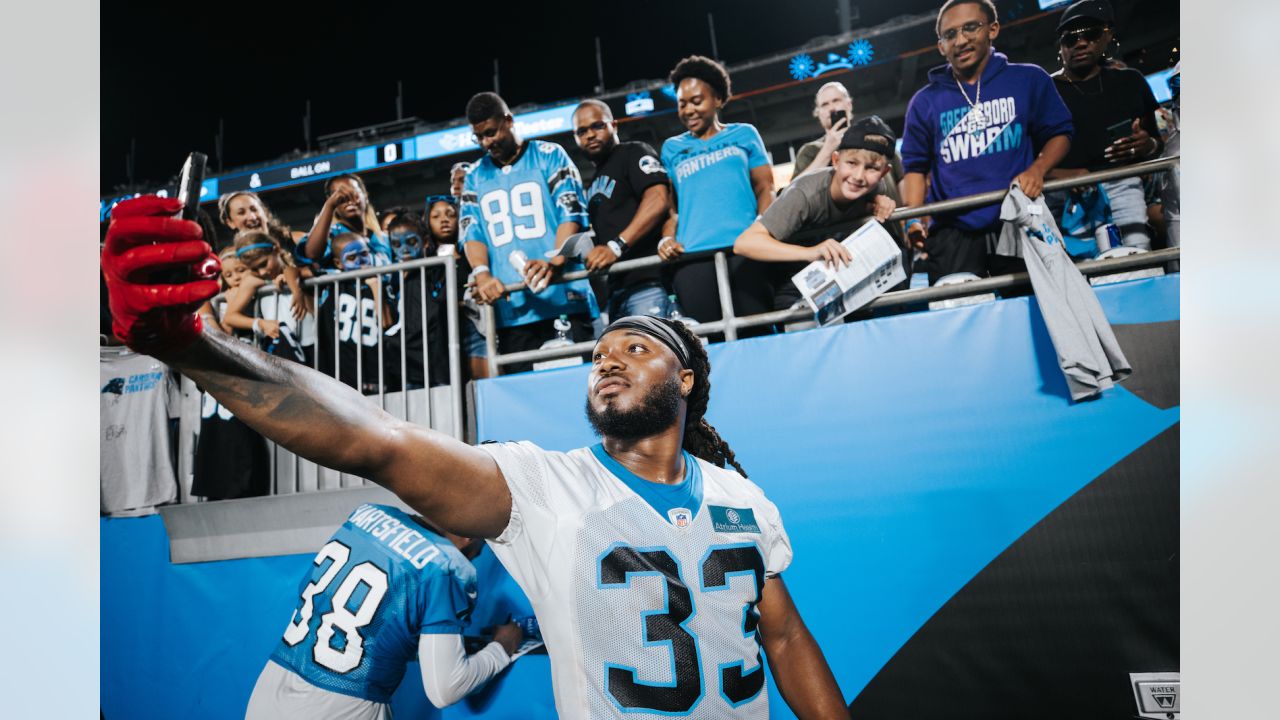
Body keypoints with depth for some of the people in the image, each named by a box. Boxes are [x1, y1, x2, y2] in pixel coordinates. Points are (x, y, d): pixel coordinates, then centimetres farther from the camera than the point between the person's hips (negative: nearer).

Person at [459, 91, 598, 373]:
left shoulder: (549, 156, 8)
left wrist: (554, 263, -21)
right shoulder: (474, 177, 19)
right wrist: (482, 273, -12)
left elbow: (571, 213, -3)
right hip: (510, 309, 3)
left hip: (564, 298, -3)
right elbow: (471, 232, 9)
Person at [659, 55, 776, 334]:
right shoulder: (672, 148, 22)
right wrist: (667, 237, -3)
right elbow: (670, 203, 17)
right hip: (691, 256, 1)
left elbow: (765, 189, 12)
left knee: (757, 331, -7)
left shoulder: (743, 134, 19)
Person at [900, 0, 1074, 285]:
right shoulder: (925, 102, 8)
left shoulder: (1030, 79, 8)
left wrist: (1037, 169, -10)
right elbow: (915, 167, 10)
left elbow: (1059, 133, 11)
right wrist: (914, 220, -5)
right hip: (952, 233, 0)